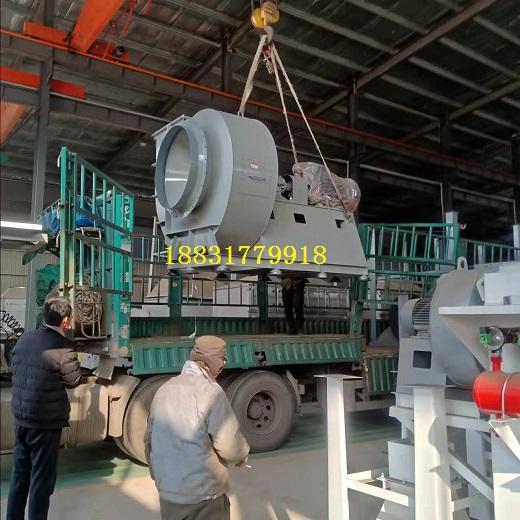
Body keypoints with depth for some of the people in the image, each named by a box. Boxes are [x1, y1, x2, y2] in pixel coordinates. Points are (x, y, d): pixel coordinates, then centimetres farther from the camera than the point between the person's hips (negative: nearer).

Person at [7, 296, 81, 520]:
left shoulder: (25, 339, 2)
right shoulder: (62, 347, -21)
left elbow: (14, 369, 15)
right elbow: (74, 380, -8)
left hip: (21, 417, 7)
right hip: (46, 421, -7)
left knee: (20, 472, 20)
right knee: (41, 478, 7)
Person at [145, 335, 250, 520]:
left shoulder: (164, 389, 4)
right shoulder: (210, 392, -18)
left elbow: (149, 439, 11)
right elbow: (230, 445, -20)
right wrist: (242, 456, 2)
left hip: (167, 491, 6)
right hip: (204, 494, -6)